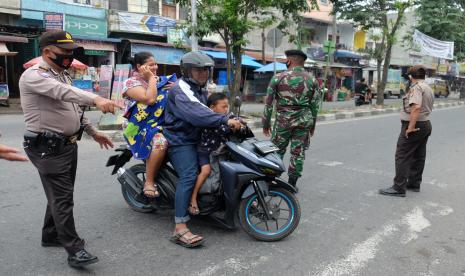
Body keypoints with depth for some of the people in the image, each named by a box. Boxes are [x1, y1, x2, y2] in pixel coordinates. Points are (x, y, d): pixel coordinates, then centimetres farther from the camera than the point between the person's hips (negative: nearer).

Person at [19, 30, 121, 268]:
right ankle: (74, 249, -2)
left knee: (60, 194, 17)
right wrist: (96, 99, -50)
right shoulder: (33, 75, -16)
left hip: (68, 145, 9)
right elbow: (63, 92, -36)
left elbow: (74, 107, 23)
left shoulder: (61, 75, 16)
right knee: (62, 198, -8)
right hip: (48, 148, -9)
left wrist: (93, 132, 21)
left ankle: (51, 235, 32)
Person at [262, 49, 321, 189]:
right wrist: (312, 125, 16)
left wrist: (266, 123, 6)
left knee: (277, 151, 9)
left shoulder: (278, 78, -3)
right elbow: (315, 105, 6)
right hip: (304, 121, 2)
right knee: (298, 153, 8)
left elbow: (269, 102, -2)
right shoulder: (312, 80, 4)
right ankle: (292, 183, 15)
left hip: (283, 120, -2)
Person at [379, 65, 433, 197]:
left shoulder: (416, 87, -15)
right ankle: (414, 184, 24)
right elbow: (427, 108, 17)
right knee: (418, 156, 15)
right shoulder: (429, 88, 16)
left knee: (402, 156, -8)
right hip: (426, 124, 10)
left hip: (414, 126, -10)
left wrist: (411, 127, -27)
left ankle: (399, 188, -8)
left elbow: (416, 107, -29)